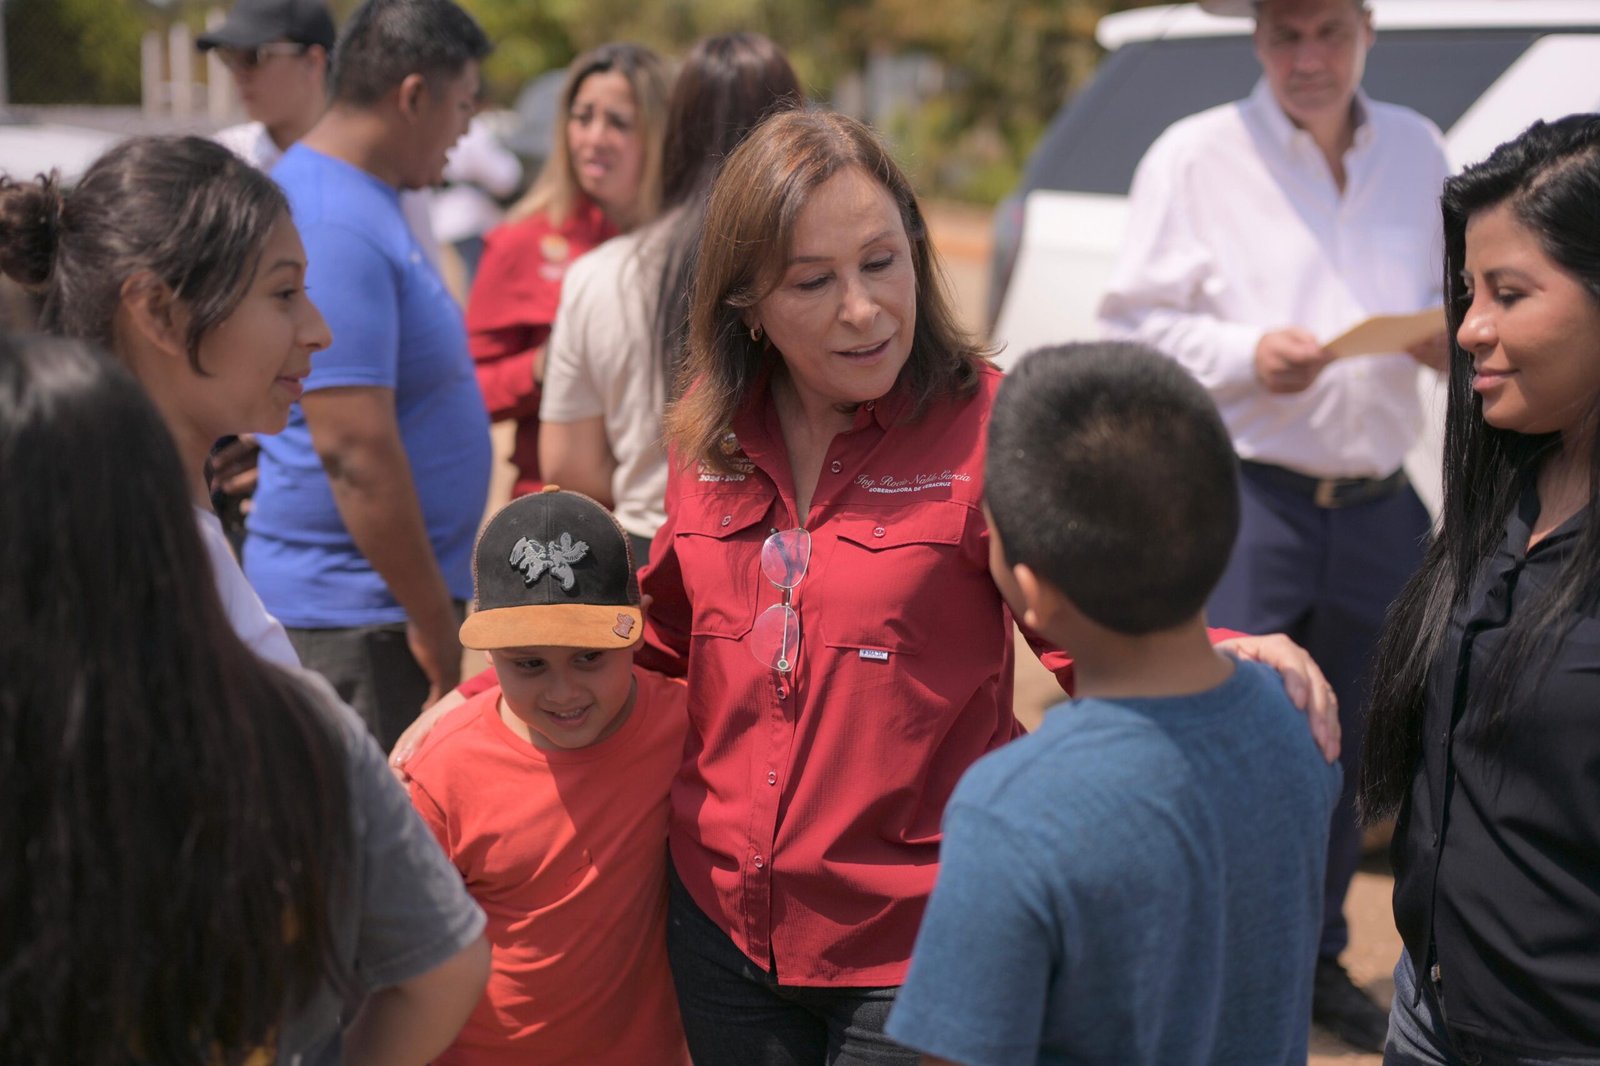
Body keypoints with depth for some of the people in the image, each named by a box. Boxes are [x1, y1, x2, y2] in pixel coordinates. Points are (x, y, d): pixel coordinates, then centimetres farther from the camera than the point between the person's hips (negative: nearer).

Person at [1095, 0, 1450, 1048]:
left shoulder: (1417, 151, 11)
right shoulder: (1198, 155, -4)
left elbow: (1452, 296, 22)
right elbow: (1136, 321, -5)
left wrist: (1448, 338, -2)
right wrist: (1249, 356, -20)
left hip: (1378, 506, 5)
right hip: (1241, 498, -5)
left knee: (1346, 750, 15)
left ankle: (1317, 961, 31)